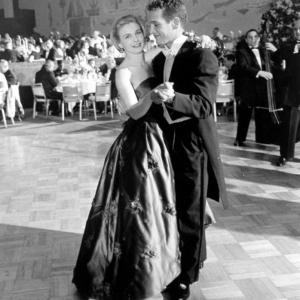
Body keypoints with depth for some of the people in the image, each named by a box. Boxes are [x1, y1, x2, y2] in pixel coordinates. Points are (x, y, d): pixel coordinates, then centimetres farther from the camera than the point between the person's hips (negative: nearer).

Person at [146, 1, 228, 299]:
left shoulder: (202, 57, -15)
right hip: (167, 142, 7)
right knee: (174, 209, 18)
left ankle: (187, 275, 24)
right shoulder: (158, 60, 9)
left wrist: (169, 97, -38)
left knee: (190, 213, 6)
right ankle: (192, 259, 40)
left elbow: (202, 105, -25)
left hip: (193, 146, -7)